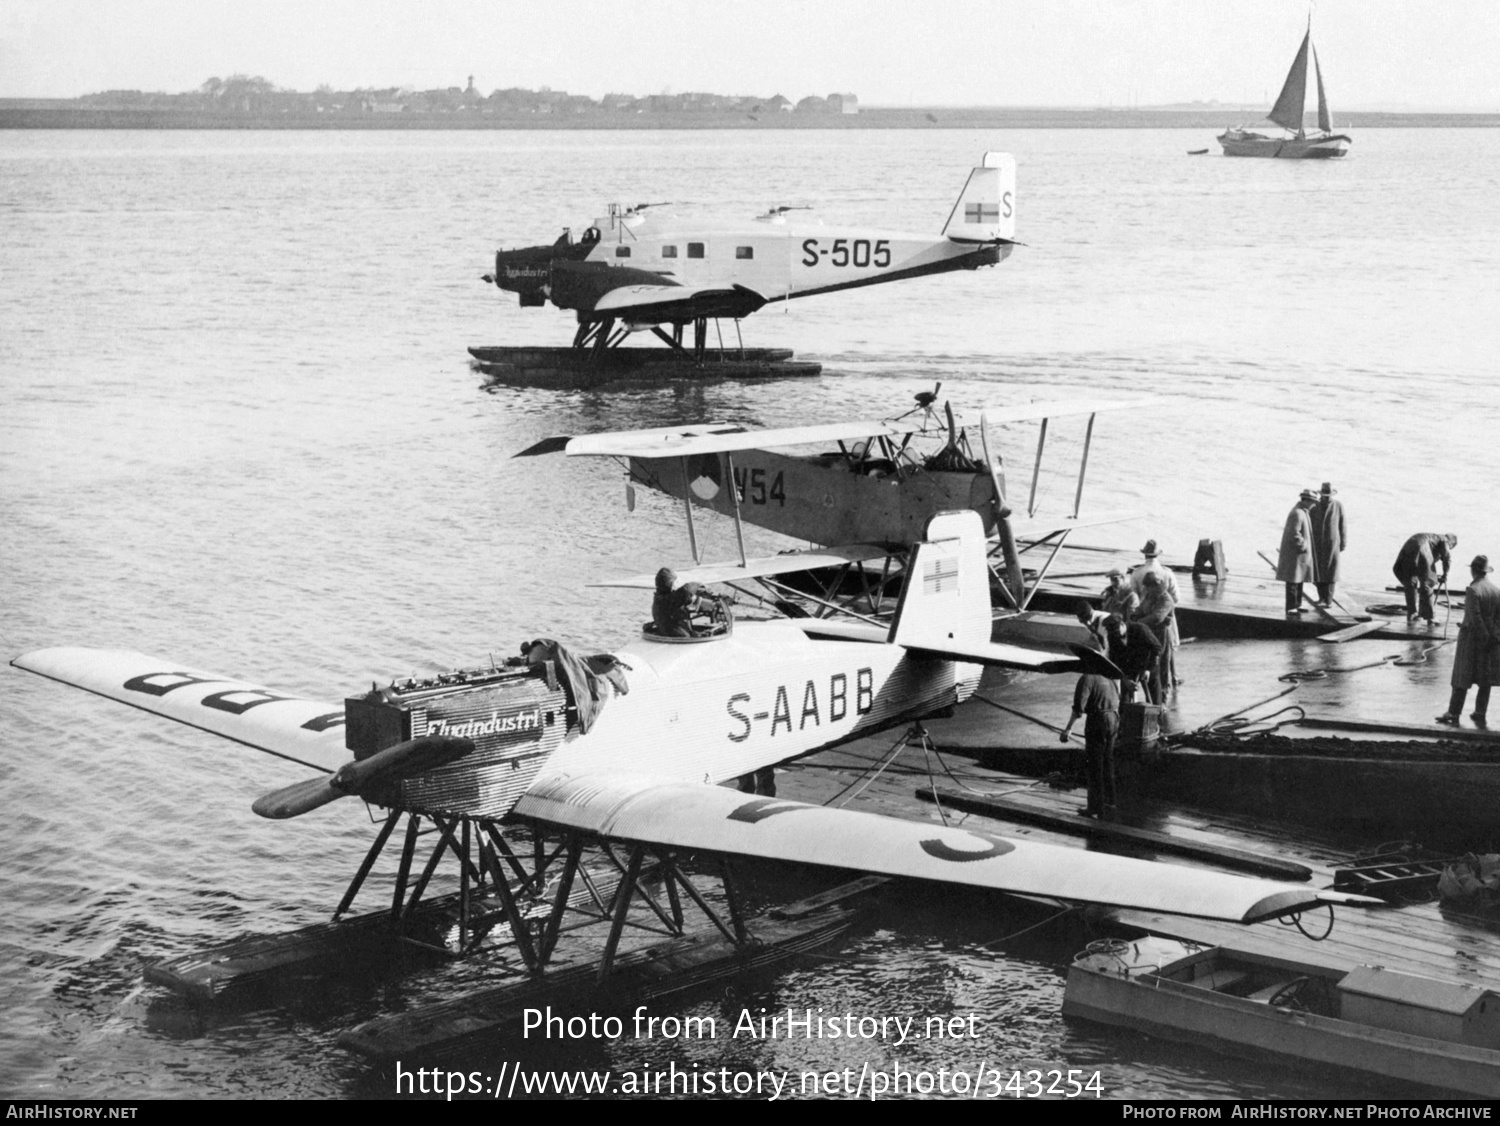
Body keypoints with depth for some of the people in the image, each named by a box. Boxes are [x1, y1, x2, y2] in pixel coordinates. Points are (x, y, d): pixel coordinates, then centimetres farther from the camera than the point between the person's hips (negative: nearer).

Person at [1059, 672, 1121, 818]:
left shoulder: (1086, 679, -7)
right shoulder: (1108, 679, 16)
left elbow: (1078, 708, -16)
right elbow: (1118, 703, 19)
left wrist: (1068, 729, -13)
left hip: (1097, 720, -7)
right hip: (1114, 720, 7)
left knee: (1095, 766, -1)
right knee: (1107, 763, 16)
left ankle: (1096, 808, 1)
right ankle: (1109, 804, 20)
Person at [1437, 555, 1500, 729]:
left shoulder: (1472, 590, -16)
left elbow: (1475, 617, -20)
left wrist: (1485, 637, -12)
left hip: (1471, 637, -5)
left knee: (1462, 680, 4)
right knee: (1485, 680, 11)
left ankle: (1453, 714, 8)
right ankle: (1480, 715, 16)